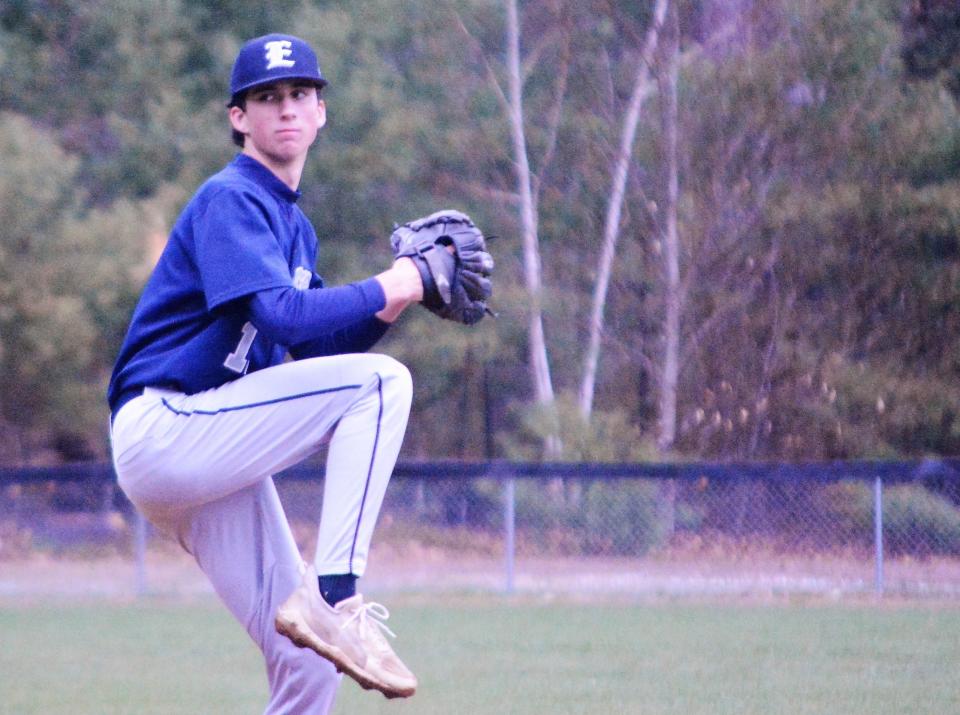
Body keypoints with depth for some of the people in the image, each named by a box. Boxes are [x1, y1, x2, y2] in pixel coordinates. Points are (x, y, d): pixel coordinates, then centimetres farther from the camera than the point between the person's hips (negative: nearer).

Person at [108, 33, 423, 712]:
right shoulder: (230, 199, -8)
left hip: (212, 458, 9)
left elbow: (319, 348, 19)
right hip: (164, 427, -9)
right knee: (380, 381, -21)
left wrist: (393, 300, 4)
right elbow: (279, 317, -23)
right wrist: (385, 289, -13)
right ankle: (334, 599, -27)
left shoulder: (294, 226, 22)